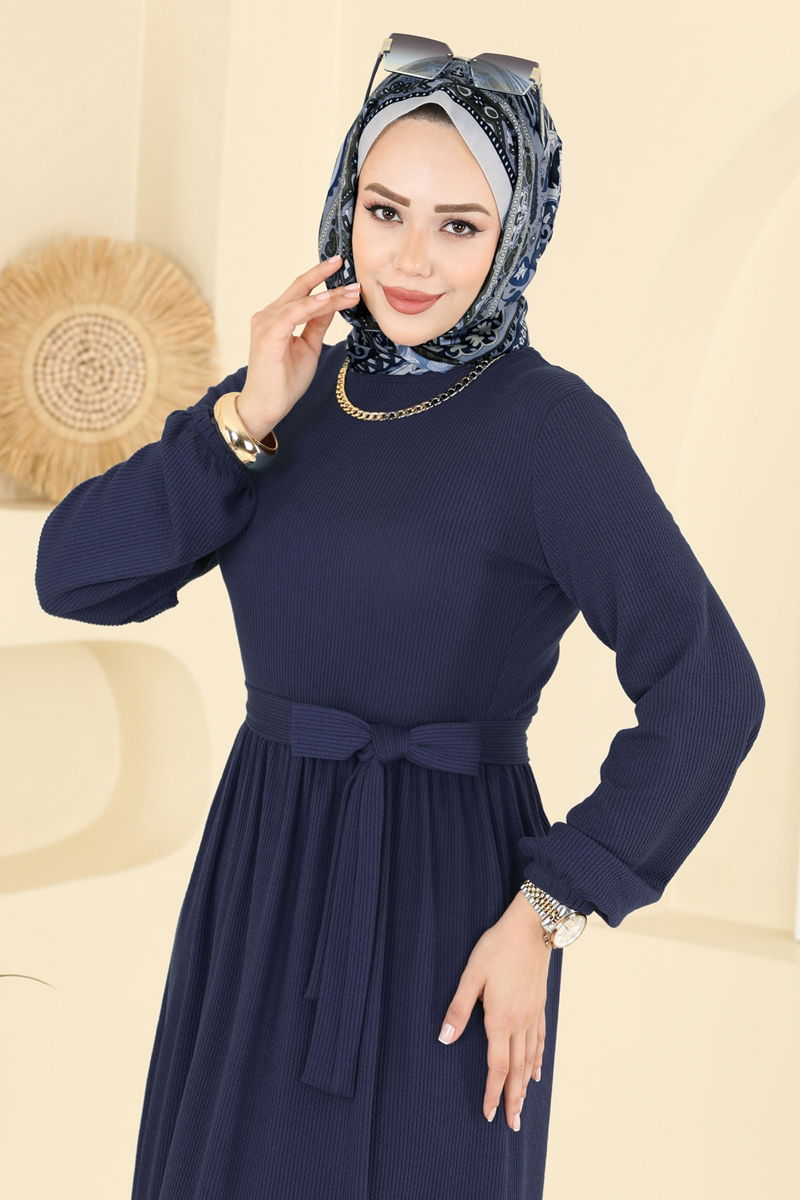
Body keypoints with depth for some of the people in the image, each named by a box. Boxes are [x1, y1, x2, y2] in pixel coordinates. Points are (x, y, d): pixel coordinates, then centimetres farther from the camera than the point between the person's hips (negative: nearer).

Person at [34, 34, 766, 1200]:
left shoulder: (550, 424, -12)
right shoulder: (292, 392, 5)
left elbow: (706, 694, -15)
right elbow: (73, 576, -2)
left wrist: (542, 920, -17)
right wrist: (245, 419, -13)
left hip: (442, 900, -5)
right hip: (262, 884, 6)